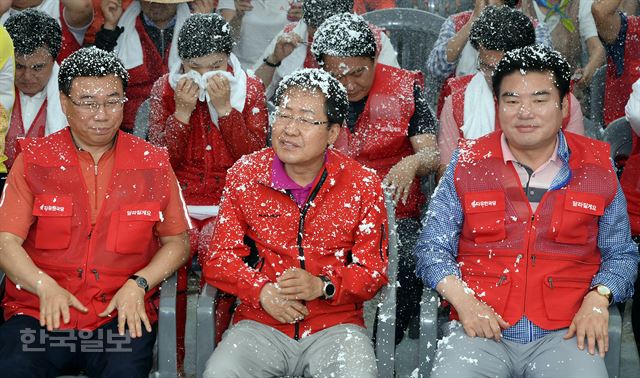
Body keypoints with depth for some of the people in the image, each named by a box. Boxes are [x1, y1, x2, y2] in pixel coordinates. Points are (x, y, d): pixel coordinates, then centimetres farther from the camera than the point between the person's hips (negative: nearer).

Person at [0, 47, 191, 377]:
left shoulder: (153, 163, 10)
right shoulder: (34, 159, 8)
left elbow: (177, 241, 12)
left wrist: (138, 285, -6)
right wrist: (45, 286, -16)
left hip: (122, 315, 0)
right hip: (40, 311, 0)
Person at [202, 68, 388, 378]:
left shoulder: (363, 185, 1)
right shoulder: (245, 175, 3)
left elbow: (373, 268, 2)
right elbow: (221, 256, 4)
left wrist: (322, 285, -17)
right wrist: (262, 291, -14)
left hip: (336, 325, 0)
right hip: (261, 324, 1)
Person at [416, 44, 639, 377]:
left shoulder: (597, 168, 9)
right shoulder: (468, 164, 7)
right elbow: (432, 247, 8)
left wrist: (598, 299, -5)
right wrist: (463, 300, -9)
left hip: (565, 332, 1)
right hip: (480, 327, 0)